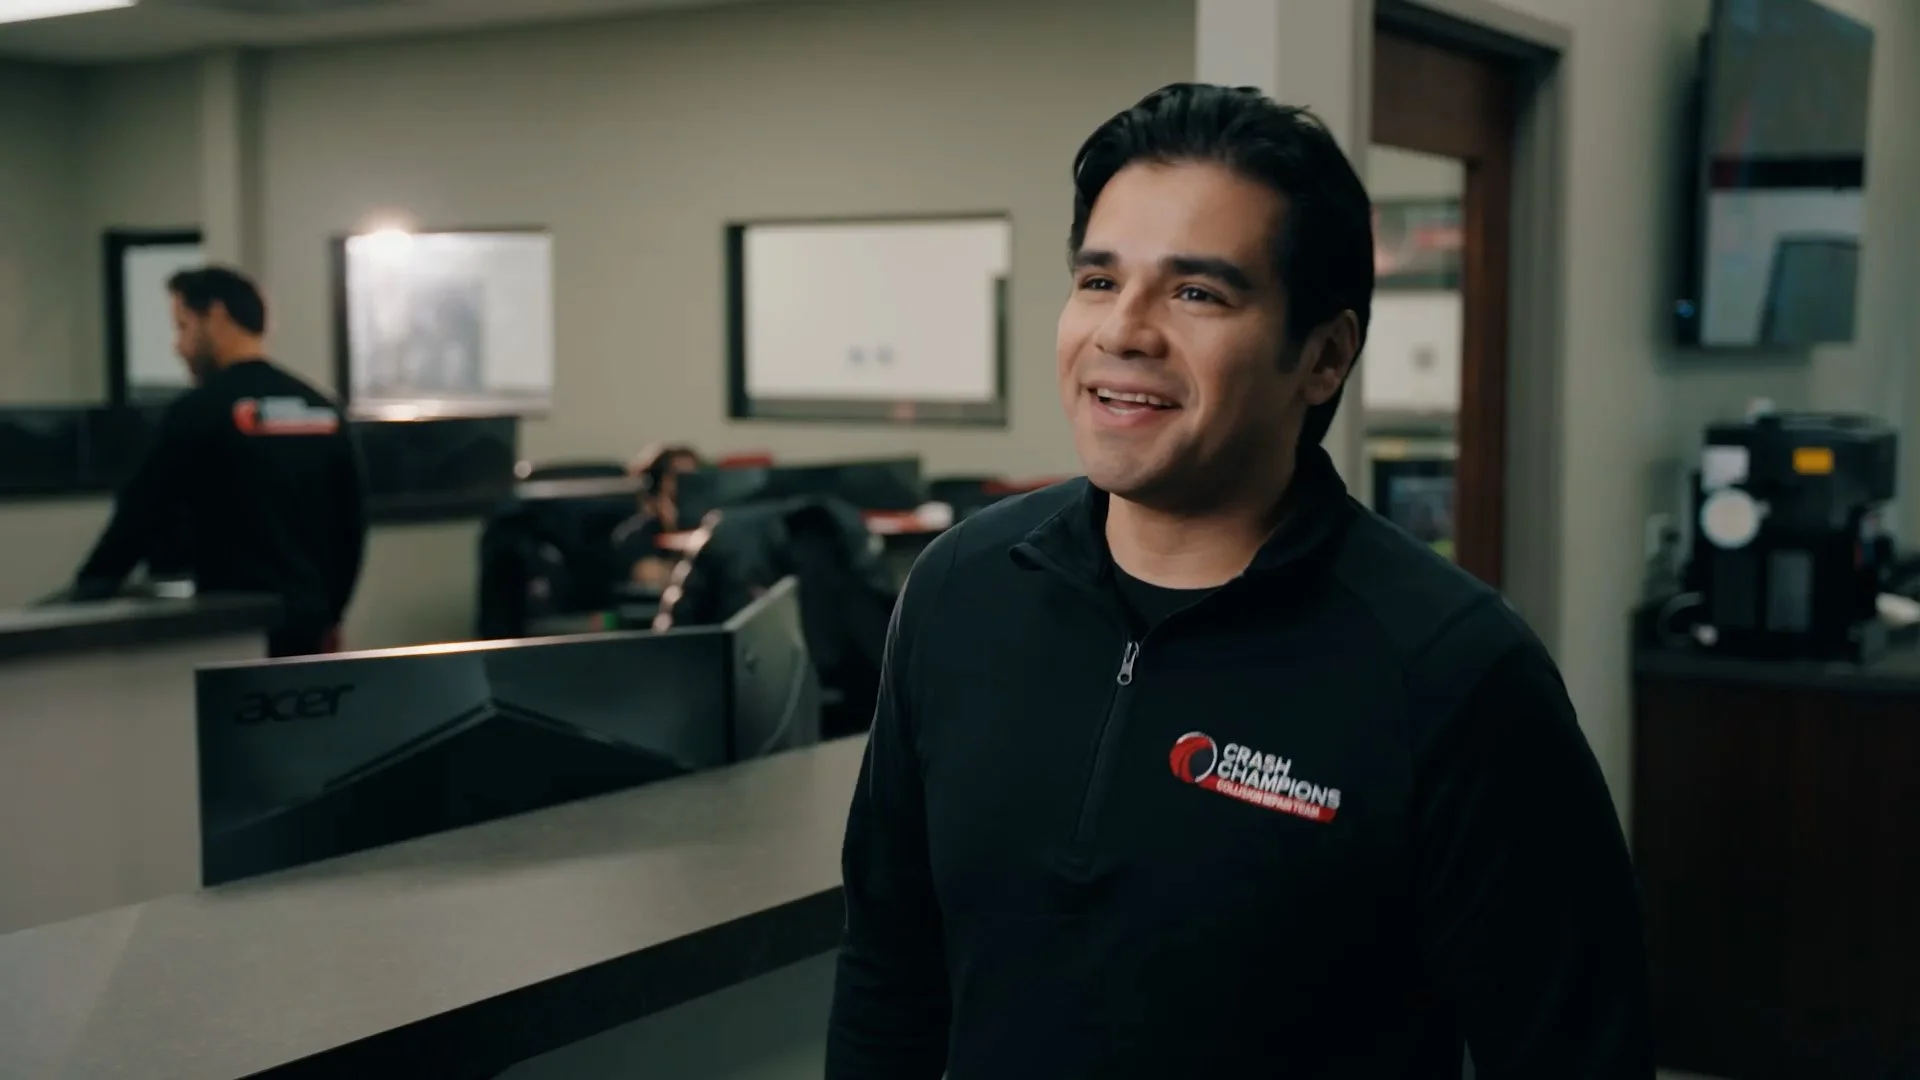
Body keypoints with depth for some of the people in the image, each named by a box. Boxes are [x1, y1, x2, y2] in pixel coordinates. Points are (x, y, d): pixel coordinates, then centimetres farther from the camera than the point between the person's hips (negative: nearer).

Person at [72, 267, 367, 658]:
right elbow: (350, 521, 13)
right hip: (306, 619, 6)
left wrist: (87, 590, 6)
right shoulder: (323, 409, 9)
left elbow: (143, 512, -6)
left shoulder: (199, 410, -9)